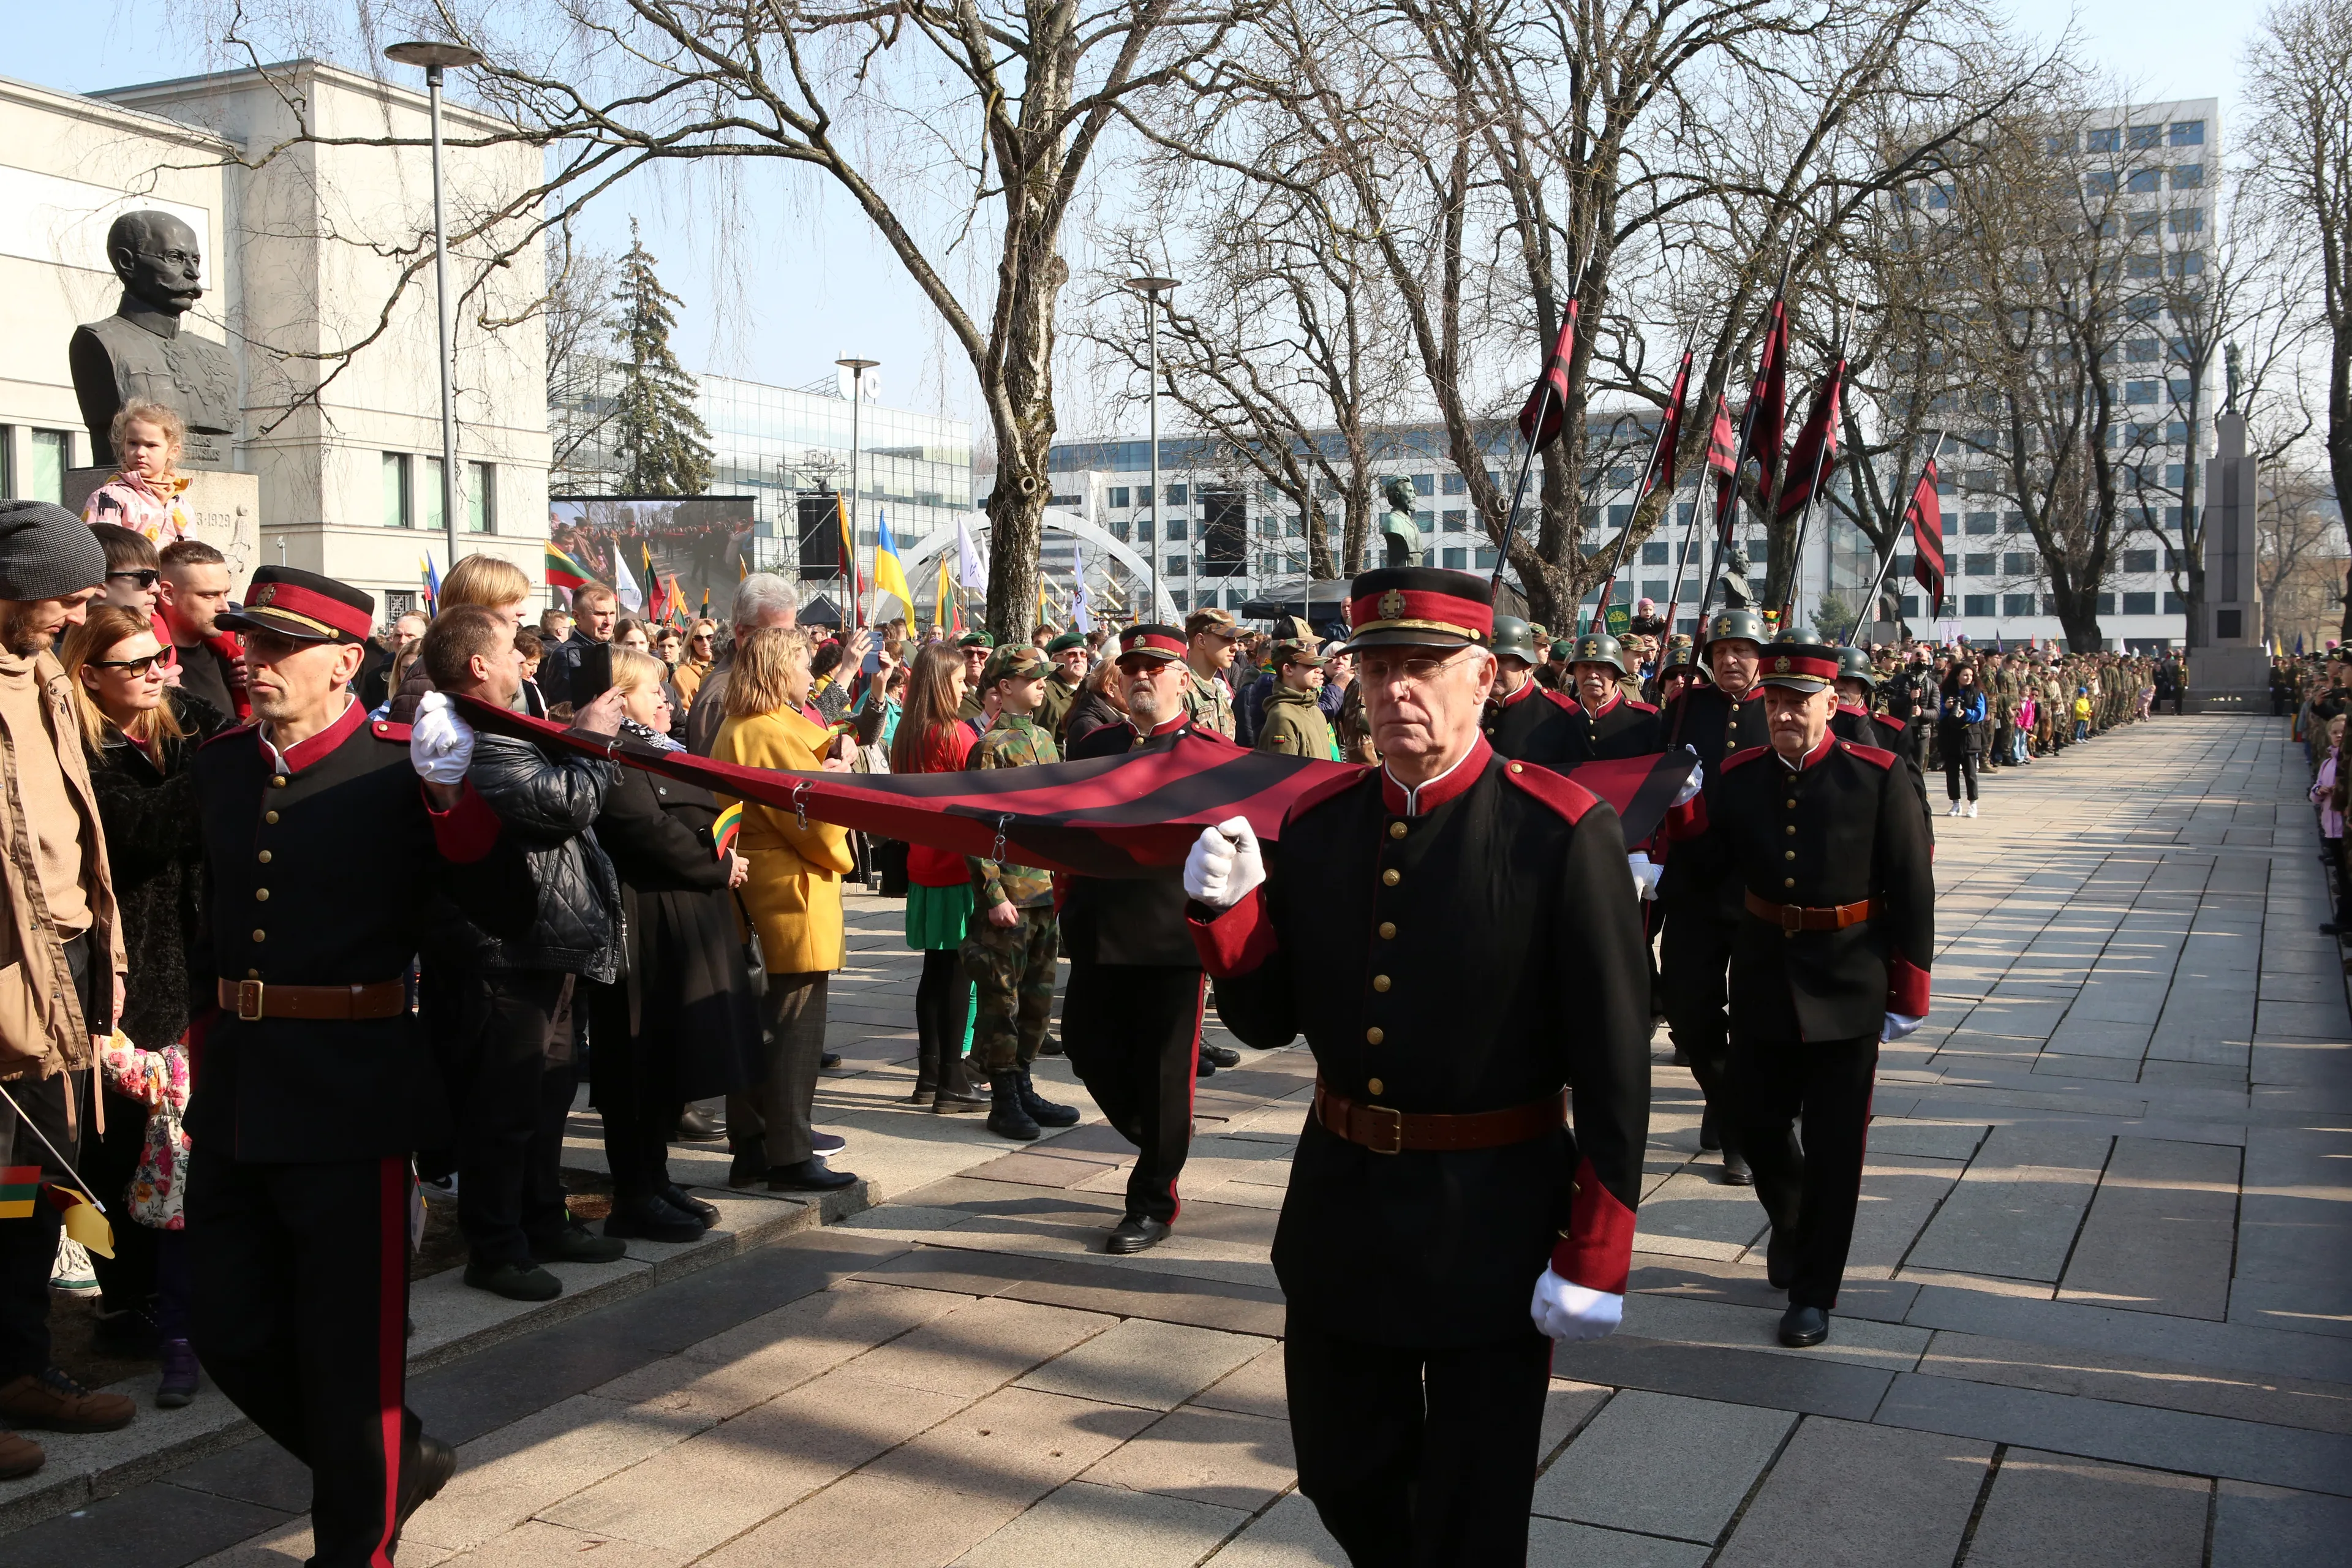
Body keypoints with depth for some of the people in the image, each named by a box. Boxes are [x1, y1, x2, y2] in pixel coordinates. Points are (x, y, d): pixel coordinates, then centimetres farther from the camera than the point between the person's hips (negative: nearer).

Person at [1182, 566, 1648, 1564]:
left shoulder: (1564, 833, -15)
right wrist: (1229, 908, -13)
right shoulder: (1317, 822, 0)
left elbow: (1615, 1059, -14)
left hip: (1493, 1225, -5)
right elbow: (1267, 1021, 5)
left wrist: (1596, 1253, -14)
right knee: (1343, 1477, 21)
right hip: (1340, 1204, 5)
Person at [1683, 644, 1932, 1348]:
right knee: (1758, 1120, 12)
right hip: (1762, 983, 3)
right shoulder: (1736, 777, -1)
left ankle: (1814, 1290, 17)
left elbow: (1912, 892, -6)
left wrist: (1908, 992, -6)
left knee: (1834, 1145, 4)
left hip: (1846, 991, -3)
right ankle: (1792, 1226, 42)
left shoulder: (1878, 777, -9)